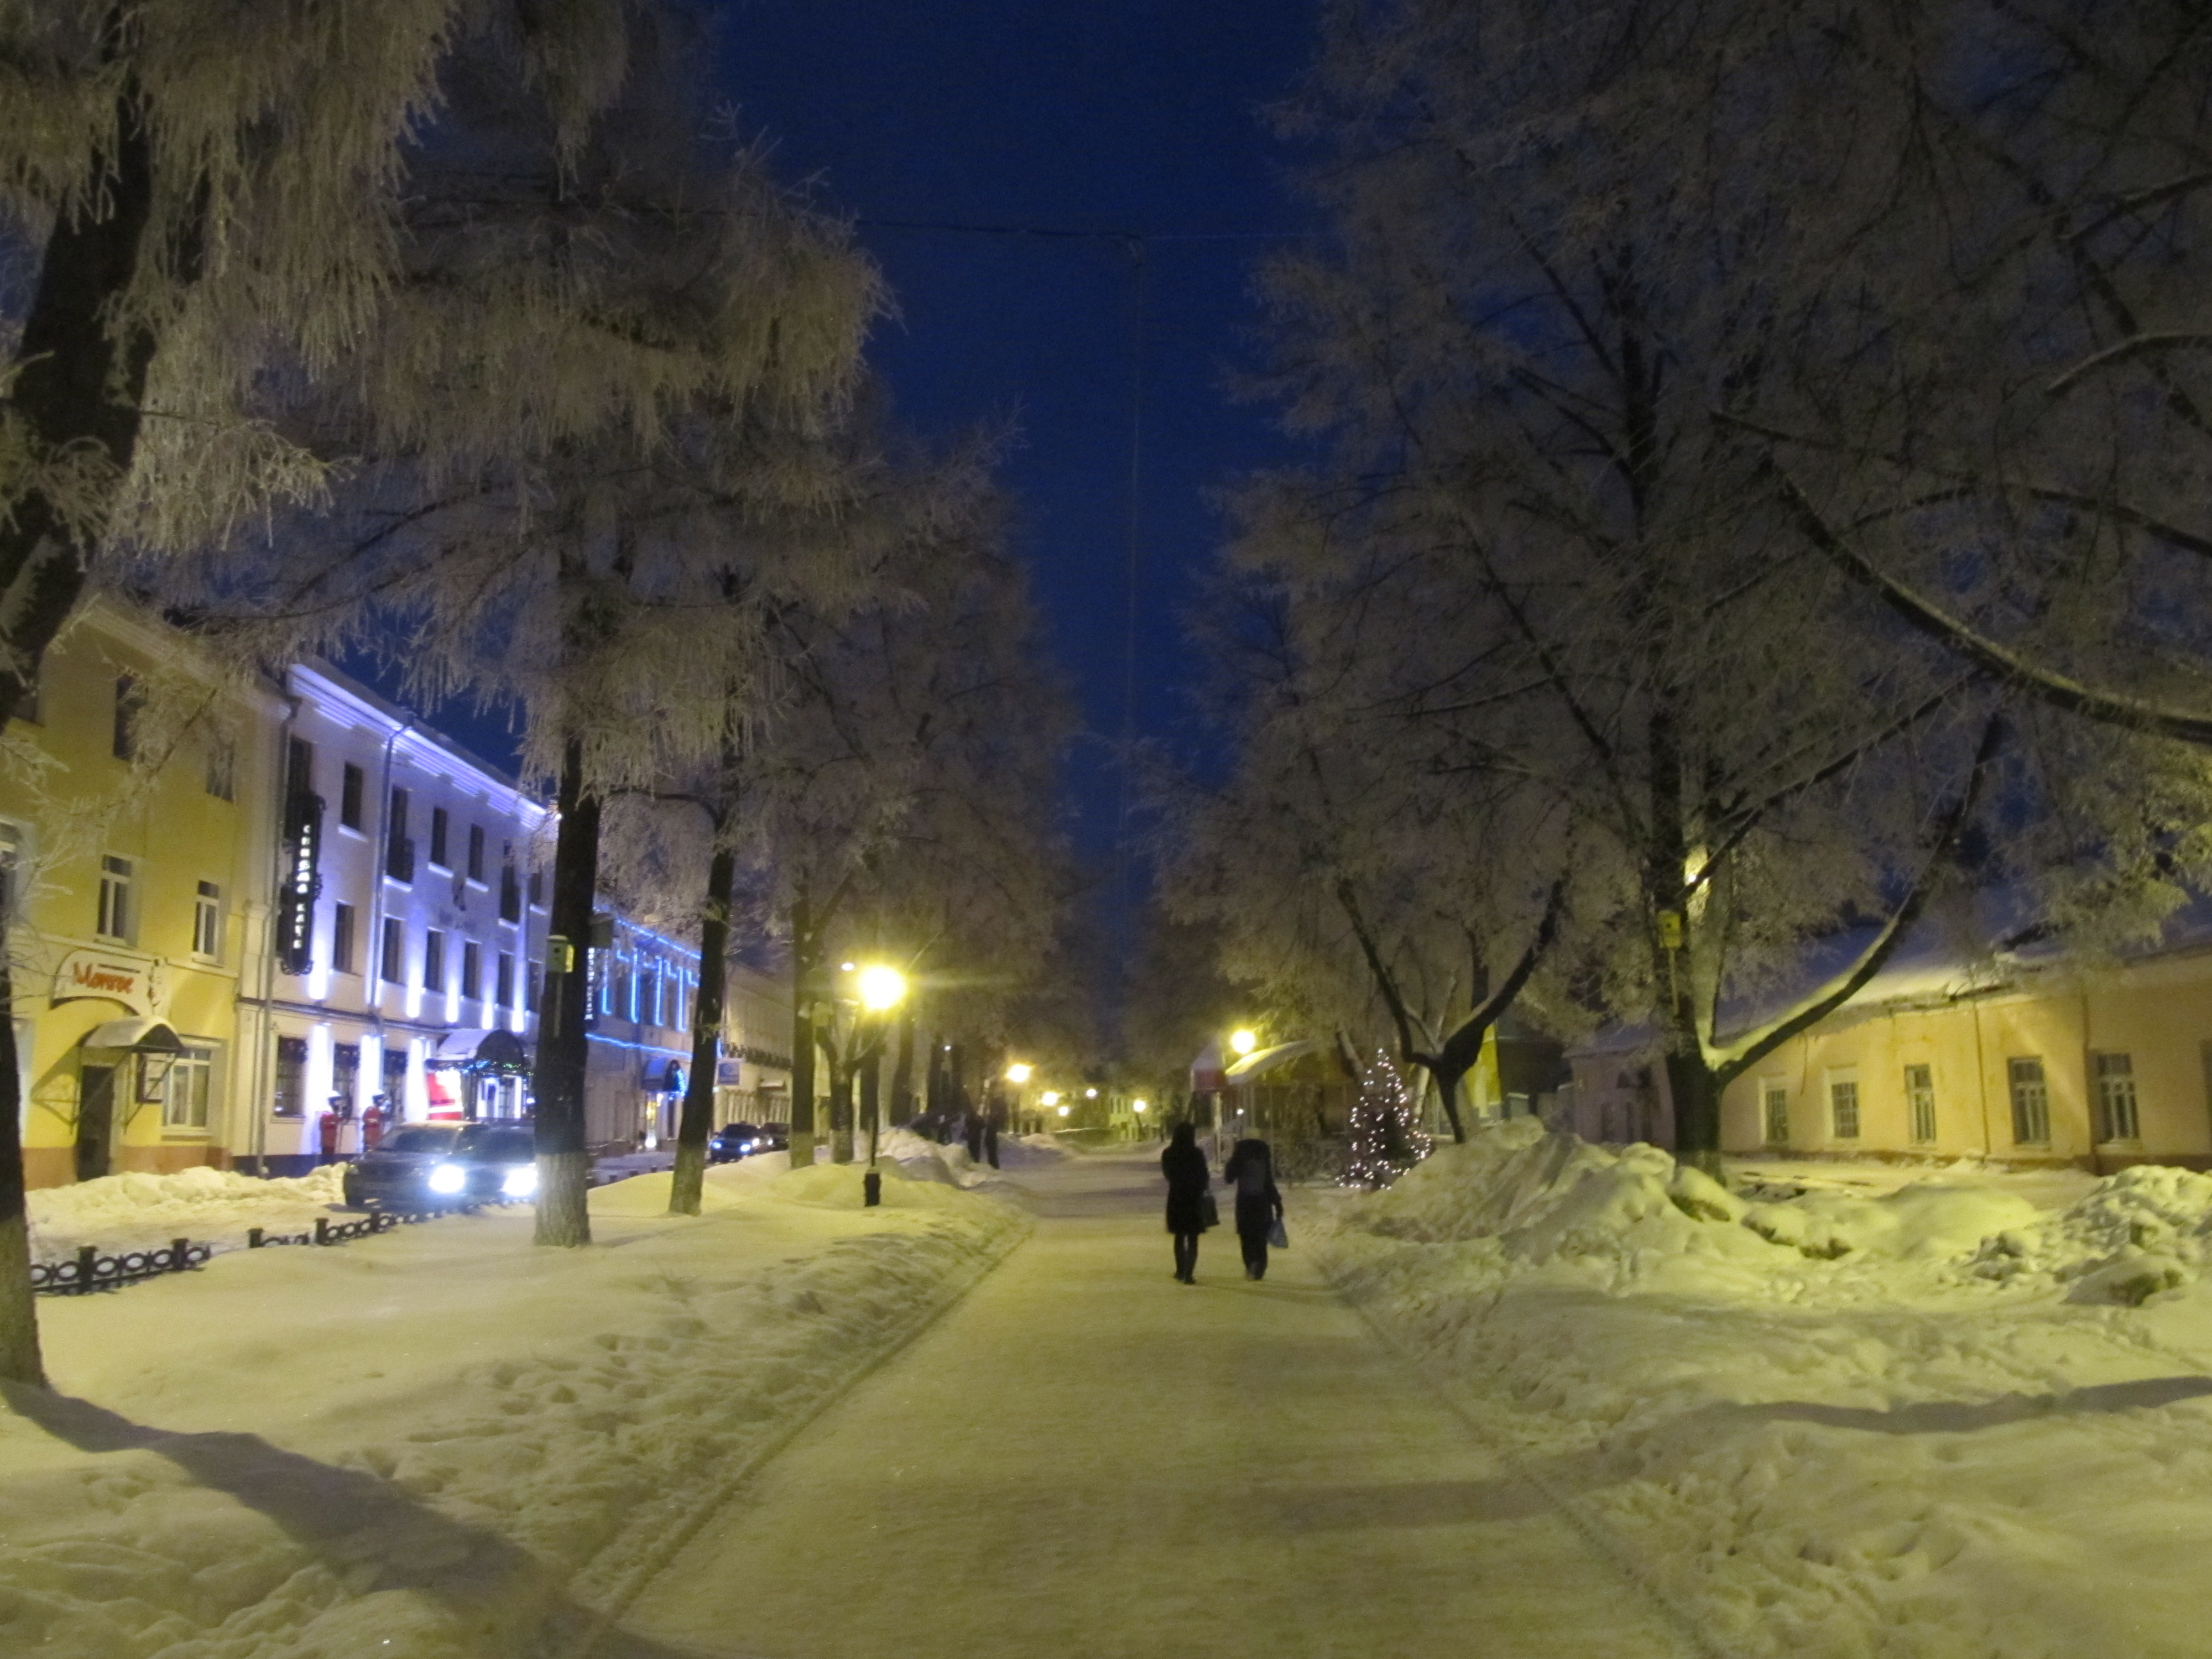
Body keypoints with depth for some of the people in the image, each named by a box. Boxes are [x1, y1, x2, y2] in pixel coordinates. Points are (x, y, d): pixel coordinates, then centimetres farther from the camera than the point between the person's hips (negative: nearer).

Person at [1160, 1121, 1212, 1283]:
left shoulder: (1168, 1154, -4)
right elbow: (1204, 1177, -10)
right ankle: (1189, 1274, -6)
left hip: (1175, 1199, 3)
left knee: (1180, 1237, 20)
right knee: (1193, 1239, 3)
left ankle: (1181, 1271, 29)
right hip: (1194, 1199, -3)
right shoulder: (1196, 1154, -15)